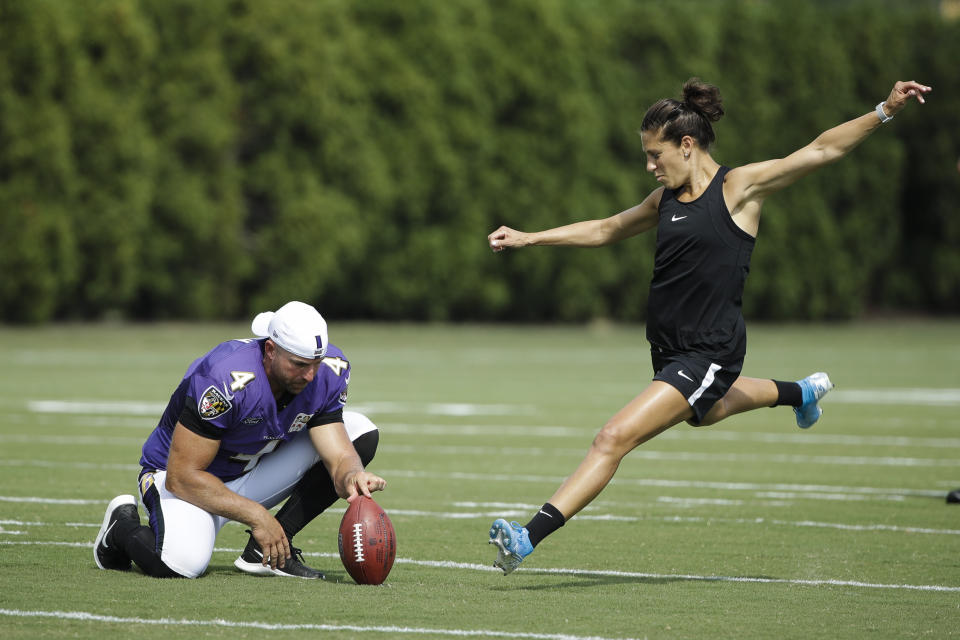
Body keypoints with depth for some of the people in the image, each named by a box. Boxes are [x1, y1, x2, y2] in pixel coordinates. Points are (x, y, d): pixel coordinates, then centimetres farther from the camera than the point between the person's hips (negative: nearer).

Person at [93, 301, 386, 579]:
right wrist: (255, 515, -31)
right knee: (181, 562, -38)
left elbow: (340, 457, -14)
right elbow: (181, 477, -30)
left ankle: (266, 551, -10)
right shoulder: (226, 382, -35)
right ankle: (125, 524, 1)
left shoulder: (327, 373, -16)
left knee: (360, 433, -9)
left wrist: (351, 476, -40)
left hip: (256, 473, 7)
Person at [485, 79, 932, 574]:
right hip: (670, 349, 9)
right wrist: (528, 238, 21)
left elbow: (823, 149, -12)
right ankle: (800, 392, 61)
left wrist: (885, 110, -21)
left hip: (709, 353, -9)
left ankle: (529, 537, -22)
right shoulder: (666, 199, 9)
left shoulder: (739, 188, -10)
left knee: (613, 440, -18)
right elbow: (607, 229, 24)